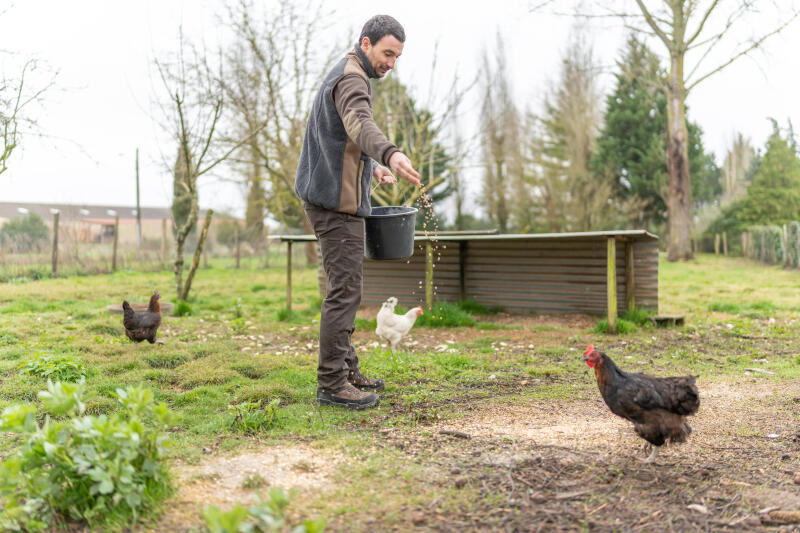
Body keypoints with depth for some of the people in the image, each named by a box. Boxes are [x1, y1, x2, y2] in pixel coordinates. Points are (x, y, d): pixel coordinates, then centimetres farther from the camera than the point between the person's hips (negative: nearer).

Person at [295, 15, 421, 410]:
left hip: (328, 197, 11)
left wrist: (372, 166, 25)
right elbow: (360, 124, -37)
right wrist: (391, 154, -55)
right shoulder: (352, 78, -14)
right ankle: (331, 384, -6)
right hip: (337, 202, -11)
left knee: (344, 288, 14)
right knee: (344, 291, -10)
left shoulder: (344, 74, 19)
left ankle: (346, 370, 22)